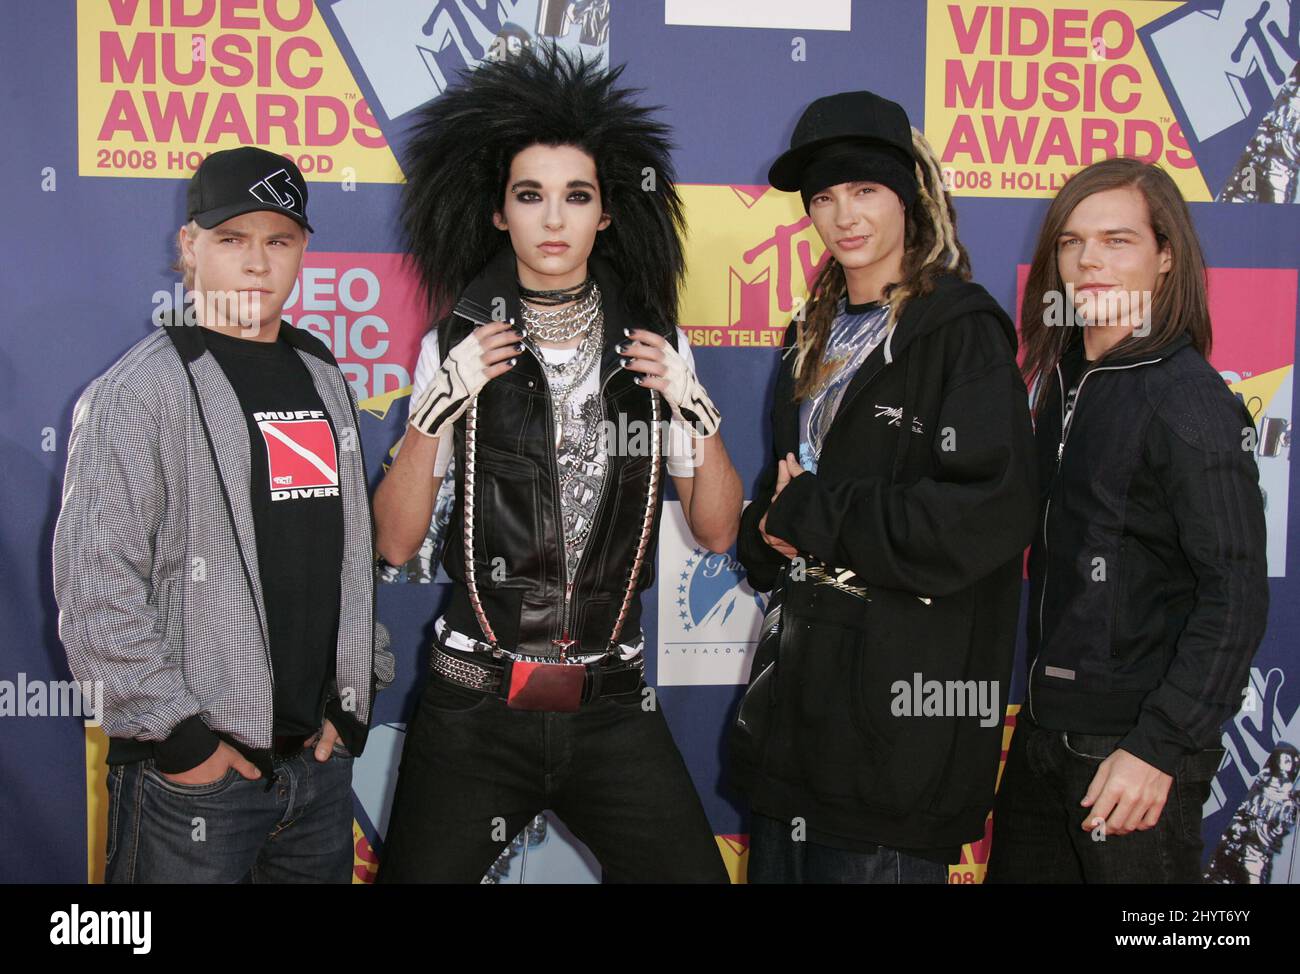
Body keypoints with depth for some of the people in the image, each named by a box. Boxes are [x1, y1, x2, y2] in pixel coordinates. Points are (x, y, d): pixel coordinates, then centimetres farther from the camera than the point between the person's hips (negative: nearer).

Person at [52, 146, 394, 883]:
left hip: (321, 757, 6)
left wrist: (355, 696, 10)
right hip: (193, 770, -6)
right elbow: (94, 585, -14)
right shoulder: (139, 392, -8)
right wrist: (176, 735, -14)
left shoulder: (323, 377, 11)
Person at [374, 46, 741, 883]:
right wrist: (443, 402, -16)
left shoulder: (652, 343, 3)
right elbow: (394, 542, -4)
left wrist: (693, 407, -11)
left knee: (696, 873, -1)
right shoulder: (458, 344, -1)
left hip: (614, 704, 1)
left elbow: (717, 530, 3)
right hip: (475, 704, -1)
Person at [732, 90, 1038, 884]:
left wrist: (816, 516, -14)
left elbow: (991, 511, -19)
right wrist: (772, 528, -3)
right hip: (802, 686, 7)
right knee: (779, 861, 15)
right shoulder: (817, 336, 14)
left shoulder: (962, 330, -9)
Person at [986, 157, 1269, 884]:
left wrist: (1159, 748, -20)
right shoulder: (1065, 382, 8)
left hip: (1133, 749, -7)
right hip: (1046, 730, 7)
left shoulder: (1190, 401, -14)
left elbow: (1237, 597, -17)